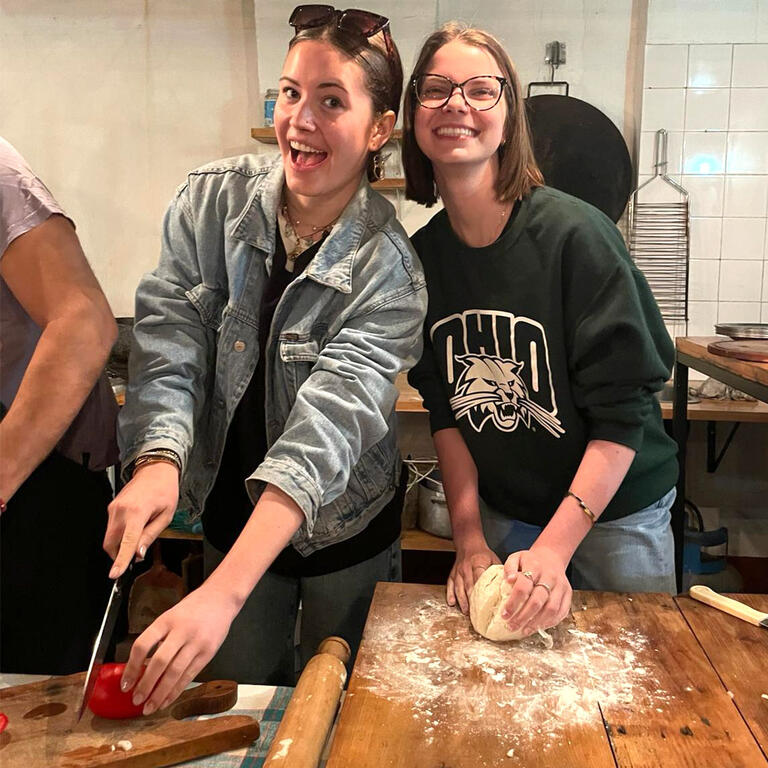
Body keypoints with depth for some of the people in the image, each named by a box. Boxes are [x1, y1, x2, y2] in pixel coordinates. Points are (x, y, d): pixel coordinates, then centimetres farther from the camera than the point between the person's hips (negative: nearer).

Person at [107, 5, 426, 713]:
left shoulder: (388, 267, -22)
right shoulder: (211, 202, -10)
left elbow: (332, 421, -31)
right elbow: (170, 338, -15)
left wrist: (222, 594, -40)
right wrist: (158, 461, -36)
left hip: (343, 526, -2)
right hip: (230, 512, 3)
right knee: (238, 700, 21)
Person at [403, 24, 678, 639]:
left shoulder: (577, 235, -21)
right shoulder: (422, 255, -6)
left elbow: (623, 411, -20)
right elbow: (444, 409, -2)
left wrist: (554, 547, -23)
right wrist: (470, 539, -7)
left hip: (614, 512, -3)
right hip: (501, 512, 4)